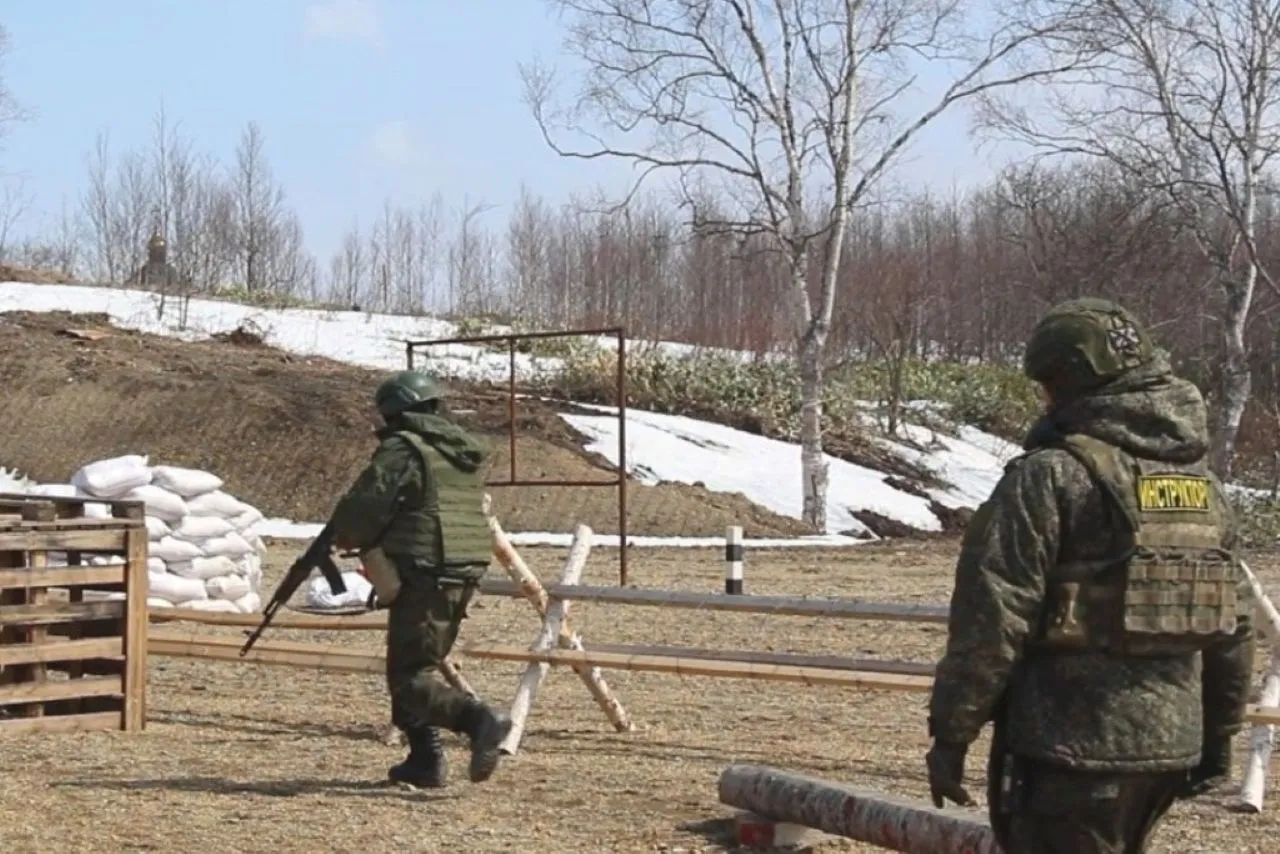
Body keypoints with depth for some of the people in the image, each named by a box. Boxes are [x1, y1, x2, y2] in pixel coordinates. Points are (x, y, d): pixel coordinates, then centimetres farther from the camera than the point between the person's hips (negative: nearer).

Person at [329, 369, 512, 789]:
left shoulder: (403, 450, -9)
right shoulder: (468, 454, 16)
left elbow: (363, 508, -15)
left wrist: (346, 537, 9)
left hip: (423, 577, -8)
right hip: (464, 576, 8)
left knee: (410, 678, -6)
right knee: (416, 666, 20)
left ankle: (480, 720, -25)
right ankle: (426, 760, 18)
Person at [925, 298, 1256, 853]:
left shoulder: (1051, 475, -13)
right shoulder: (1203, 480, 11)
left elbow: (991, 619, -16)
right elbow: (1234, 624, 16)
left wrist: (950, 733, -9)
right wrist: (1219, 732, 24)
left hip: (1070, 746, -7)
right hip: (1172, 742, 7)